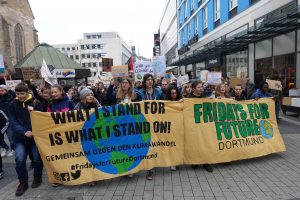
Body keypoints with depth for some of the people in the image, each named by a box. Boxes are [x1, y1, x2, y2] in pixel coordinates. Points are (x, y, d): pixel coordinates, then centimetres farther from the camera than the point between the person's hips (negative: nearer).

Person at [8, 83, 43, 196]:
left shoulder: (36, 103, -3)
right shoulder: (12, 105, 2)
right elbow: (13, 123, -4)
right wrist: (24, 132, -18)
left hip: (35, 135, -1)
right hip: (20, 137, 1)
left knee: (37, 158, 5)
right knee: (20, 160, -7)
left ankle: (37, 177, 30)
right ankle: (23, 182, 14)